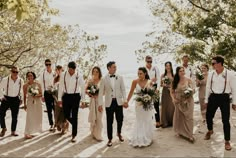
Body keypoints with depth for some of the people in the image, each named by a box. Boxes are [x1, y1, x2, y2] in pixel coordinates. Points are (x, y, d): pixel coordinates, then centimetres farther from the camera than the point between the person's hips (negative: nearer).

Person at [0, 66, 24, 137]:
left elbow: (22, 90, 12)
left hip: (15, 99, 2)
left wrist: (21, 99, 10)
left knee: (14, 117, 7)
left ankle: (13, 131, 22)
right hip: (6, 99, -2)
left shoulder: (21, 81, -4)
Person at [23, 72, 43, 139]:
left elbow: (41, 94, 3)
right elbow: (25, 96, 4)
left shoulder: (38, 84, 2)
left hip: (38, 102, 2)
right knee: (30, 117, -8)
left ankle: (31, 132, 19)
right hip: (30, 102, -2)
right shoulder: (25, 86, 0)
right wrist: (24, 104, 3)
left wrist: (36, 95, -16)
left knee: (37, 117, 5)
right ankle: (27, 133, -4)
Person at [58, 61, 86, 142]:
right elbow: (61, 87, 4)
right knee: (66, 114, 10)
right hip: (66, 96, 3)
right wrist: (59, 98, 3)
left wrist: (83, 100, -2)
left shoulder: (79, 76, -8)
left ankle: (74, 135, 12)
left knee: (74, 116, 0)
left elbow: (82, 88, -3)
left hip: (75, 96, -3)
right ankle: (75, 125, 40)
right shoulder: (63, 75, -2)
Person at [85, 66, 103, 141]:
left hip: (99, 100, -2)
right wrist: (90, 94, -12)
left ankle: (98, 135, 4)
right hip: (92, 100, 2)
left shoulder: (102, 81, -2)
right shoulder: (90, 81, 6)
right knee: (92, 117, 8)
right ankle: (93, 133, 26)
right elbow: (85, 89, 4)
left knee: (99, 117, -3)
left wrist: (98, 94, -16)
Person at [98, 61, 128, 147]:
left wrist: (125, 100, -7)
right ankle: (110, 139, 19)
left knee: (120, 119, 8)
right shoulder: (104, 79, -1)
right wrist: (100, 104, -6)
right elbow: (101, 92, 0)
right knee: (109, 122, 5)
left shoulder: (120, 77, 3)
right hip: (109, 103, -1)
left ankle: (119, 133, 37)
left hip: (119, 102, 1)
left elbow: (123, 90, 3)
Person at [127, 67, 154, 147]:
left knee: (147, 121, 11)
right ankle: (139, 139, 18)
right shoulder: (135, 82, -9)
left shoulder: (149, 82, -7)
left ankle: (147, 139, 27)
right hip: (138, 104, -1)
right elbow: (131, 92, -1)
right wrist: (127, 101, 0)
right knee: (139, 122, 8)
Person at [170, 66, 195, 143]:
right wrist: (173, 99, -9)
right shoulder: (175, 81, -1)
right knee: (179, 117, 11)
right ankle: (181, 132, 31)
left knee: (188, 117, -3)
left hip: (188, 101, -2)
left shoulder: (188, 80, -5)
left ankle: (189, 135, 6)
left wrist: (190, 92, -24)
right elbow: (172, 91, 5)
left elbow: (193, 90, -2)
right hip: (179, 102, 2)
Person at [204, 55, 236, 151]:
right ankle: (210, 130, 44)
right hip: (213, 97, 3)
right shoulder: (211, 74, 1)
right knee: (208, 116, 12)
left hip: (224, 98, -3)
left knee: (225, 120, 1)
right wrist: (206, 100, 10)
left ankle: (227, 141, 16)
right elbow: (208, 87, 8)